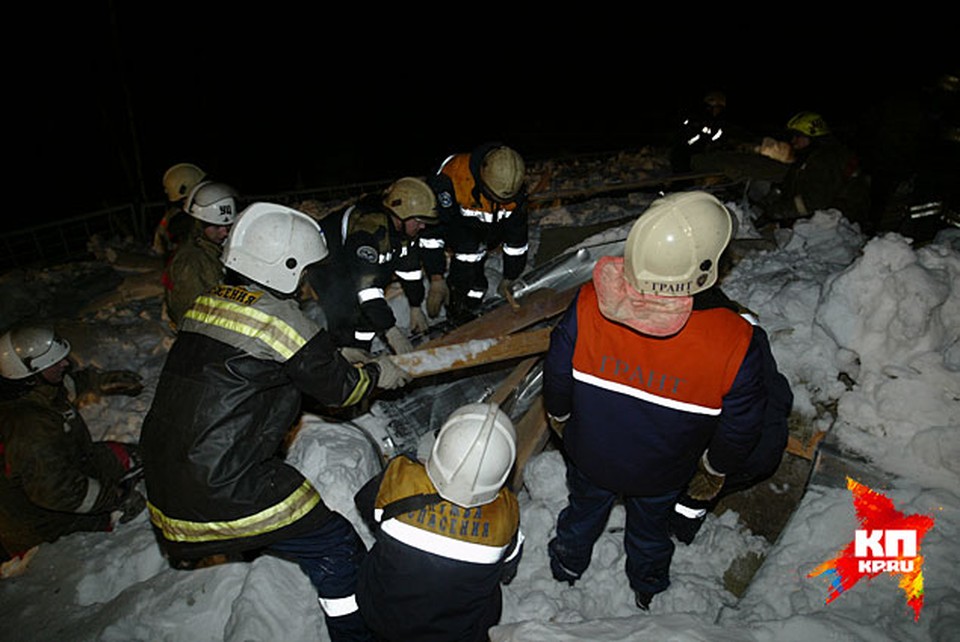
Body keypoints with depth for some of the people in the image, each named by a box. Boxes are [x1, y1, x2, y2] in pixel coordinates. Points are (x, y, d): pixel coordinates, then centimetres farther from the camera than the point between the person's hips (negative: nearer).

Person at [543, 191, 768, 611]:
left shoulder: (589, 305, -34)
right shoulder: (734, 344, -36)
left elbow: (557, 375, -16)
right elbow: (740, 429, -17)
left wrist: (559, 415, 7)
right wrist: (715, 470, 5)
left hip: (590, 454, 1)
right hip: (662, 474, 0)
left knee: (584, 509, 33)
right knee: (650, 527, 32)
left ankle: (567, 566, 64)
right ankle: (647, 588, 64)